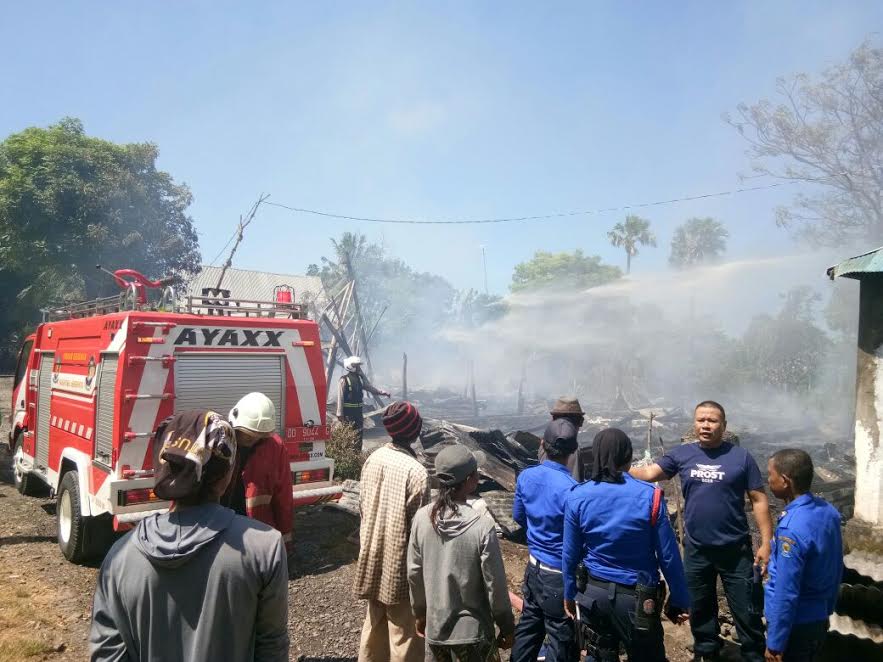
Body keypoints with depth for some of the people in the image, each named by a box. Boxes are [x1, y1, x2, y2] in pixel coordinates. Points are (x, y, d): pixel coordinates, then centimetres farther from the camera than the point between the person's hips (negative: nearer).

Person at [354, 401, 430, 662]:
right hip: (401, 563, -7)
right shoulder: (415, 471, -23)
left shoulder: (372, 459, -3)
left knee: (374, 623, 23)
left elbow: (363, 506, 7)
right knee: (404, 633, 8)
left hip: (372, 557, 7)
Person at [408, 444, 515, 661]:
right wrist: (507, 628, 1)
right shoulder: (482, 526, -23)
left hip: (435, 628, 4)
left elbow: (414, 573, 0)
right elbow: (495, 585, -14)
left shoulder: (422, 518, -11)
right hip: (471, 633, -4)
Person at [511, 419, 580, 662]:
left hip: (534, 566, 6)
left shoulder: (526, 476, -6)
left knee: (529, 626, 23)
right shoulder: (570, 489, -26)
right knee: (562, 641, 9)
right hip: (560, 574, -6)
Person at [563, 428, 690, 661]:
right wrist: (679, 601, 2)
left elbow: (570, 554, -2)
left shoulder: (577, 497, -10)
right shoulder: (649, 496, -16)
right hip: (637, 598, -2)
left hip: (593, 594, 2)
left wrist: (570, 594, 13)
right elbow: (668, 556, -10)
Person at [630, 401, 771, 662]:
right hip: (696, 549, 3)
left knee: (746, 610, 9)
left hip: (735, 549, -2)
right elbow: (649, 473, -5)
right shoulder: (682, 454, -2)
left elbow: (759, 500, -4)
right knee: (700, 608, 19)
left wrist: (766, 543, -8)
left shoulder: (741, 457, -7)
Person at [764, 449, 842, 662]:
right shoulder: (828, 511, -4)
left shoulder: (792, 529, -29)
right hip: (819, 618, 8)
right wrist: (827, 609, 20)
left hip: (796, 624, -8)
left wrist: (775, 644, -16)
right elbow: (837, 570, 8)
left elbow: (786, 593, -25)